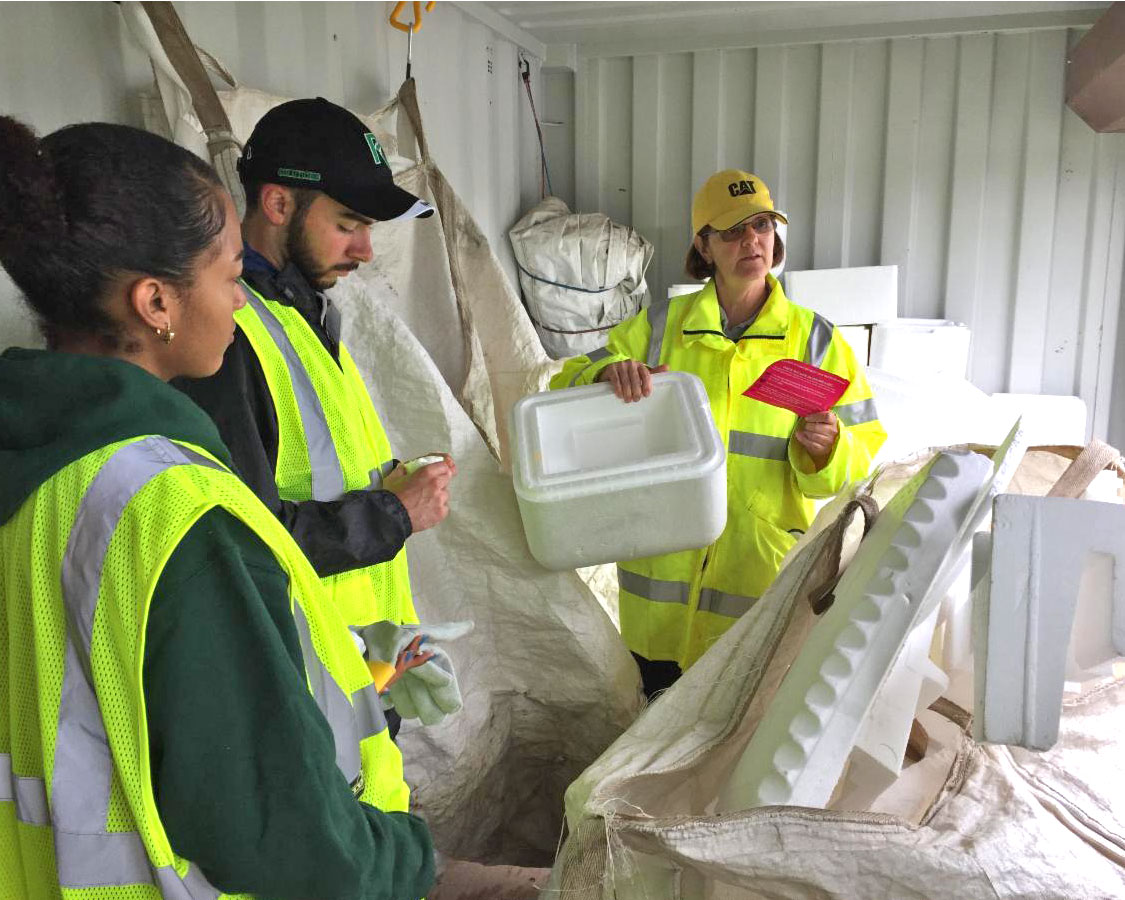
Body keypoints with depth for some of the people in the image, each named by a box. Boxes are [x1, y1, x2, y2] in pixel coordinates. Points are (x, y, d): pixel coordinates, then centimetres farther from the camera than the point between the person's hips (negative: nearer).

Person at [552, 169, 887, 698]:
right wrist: (608, 373, -18)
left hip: (762, 578, -1)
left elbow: (862, 453, 3)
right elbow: (567, 391, 4)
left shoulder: (815, 340, 2)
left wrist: (827, 449, -20)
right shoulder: (659, 327, 3)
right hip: (664, 571, 1)